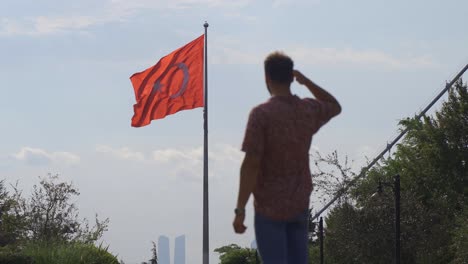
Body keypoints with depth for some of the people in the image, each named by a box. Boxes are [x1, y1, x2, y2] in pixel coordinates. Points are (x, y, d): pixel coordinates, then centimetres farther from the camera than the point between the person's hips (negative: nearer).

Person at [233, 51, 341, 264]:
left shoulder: (261, 114, -13)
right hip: (299, 206, 5)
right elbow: (335, 107, 29)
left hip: (270, 207, -5)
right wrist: (307, 82, 19)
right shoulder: (308, 111, 4)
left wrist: (240, 210, -14)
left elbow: (251, 165, -17)